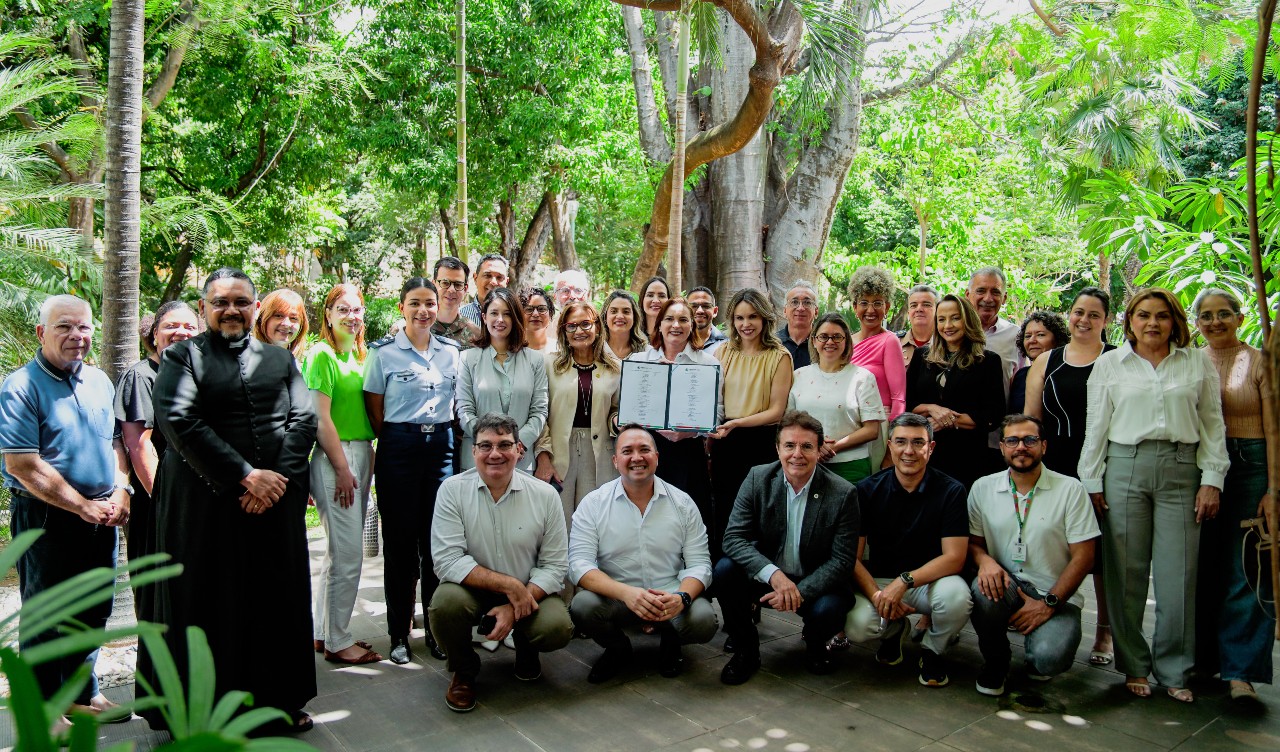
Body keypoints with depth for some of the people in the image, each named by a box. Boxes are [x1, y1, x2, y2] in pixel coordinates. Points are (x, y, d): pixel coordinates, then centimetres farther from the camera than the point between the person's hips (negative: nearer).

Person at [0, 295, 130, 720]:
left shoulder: (100, 382, 10)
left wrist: (120, 490, 0)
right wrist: (83, 506, -16)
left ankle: (82, 693, 31)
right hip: (46, 518, -6)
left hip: (102, 518, 6)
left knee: (92, 612, 16)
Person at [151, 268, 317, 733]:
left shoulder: (280, 359, 15)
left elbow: (304, 419, 6)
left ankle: (280, 699, 20)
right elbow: (179, 422, -10)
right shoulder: (184, 357, 4)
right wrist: (245, 475, -16)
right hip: (207, 501, -3)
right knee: (213, 604, 3)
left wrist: (280, 476, -11)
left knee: (279, 599, 7)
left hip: (278, 498, 3)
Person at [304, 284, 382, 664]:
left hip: (361, 455, 9)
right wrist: (342, 469, -15)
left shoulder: (360, 355, 14)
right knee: (348, 554, -5)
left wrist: (367, 460, 12)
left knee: (340, 551, 15)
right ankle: (338, 642, 8)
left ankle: (324, 633, 26)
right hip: (335, 458, -9)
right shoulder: (321, 354, -10)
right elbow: (321, 418, -14)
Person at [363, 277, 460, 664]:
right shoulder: (384, 351, 0)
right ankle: (399, 634, 14)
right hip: (399, 448, -2)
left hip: (442, 447, 3)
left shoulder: (452, 352, 9)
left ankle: (437, 629, 17)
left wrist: (447, 439, 6)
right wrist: (397, 441, 0)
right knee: (400, 540, 3)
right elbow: (374, 410, 2)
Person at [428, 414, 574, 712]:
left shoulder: (544, 494, -6)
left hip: (528, 595, 1)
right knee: (446, 601, -33)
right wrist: (510, 585, -24)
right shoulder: (452, 490, -10)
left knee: (558, 628, -26)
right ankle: (463, 671, 1)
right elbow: (447, 560, -18)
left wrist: (515, 607, -18)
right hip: (471, 591, -1)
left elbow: (555, 564, -6)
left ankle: (525, 648, 15)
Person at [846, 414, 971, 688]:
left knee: (956, 596, -34)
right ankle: (895, 630, 14)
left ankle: (933, 651, 2)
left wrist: (904, 582, -27)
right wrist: (876, 595, -24)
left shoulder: (951, 491, -7)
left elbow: (954, 558, -13)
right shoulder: (867, 490, -4)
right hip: (879, 581, 1)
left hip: (929, 581, -1)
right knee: (856, 627, -28)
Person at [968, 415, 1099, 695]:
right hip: (1006, 587, 2)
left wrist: (1048, 604, -12)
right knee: (984, 588, -33)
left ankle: (1038, 653, 12)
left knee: (1050, 658, -29)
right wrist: (984, 560, -17)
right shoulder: (983, 488, 4)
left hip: (1055, 597, -2)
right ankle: (994, 662, -3)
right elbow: (973, 541, 9)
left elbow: (1083, 556, -5)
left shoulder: (1070, 489, -4)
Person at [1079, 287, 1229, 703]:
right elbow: (1096, 426, 8)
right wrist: (1092, 481, 4)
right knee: (1126, 573, 2)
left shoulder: (1199, 363, 9)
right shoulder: (1109, 364, 8)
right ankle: (1134, 665, 16)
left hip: (1182, 470, 0)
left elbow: (1213, 425, 9)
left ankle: (1174, 671, 15)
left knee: (1179, 575, 0)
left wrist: (1212, 479, 1)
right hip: (1125, 467, 0)